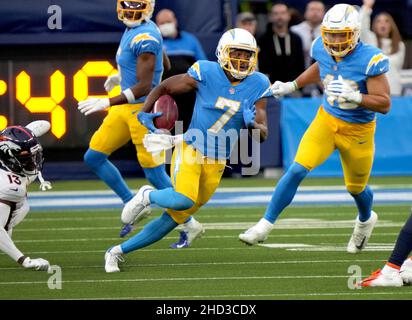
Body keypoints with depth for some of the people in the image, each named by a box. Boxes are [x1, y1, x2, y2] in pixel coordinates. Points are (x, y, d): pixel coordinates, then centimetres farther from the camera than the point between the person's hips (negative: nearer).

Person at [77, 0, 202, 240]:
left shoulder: (145, 38, -21)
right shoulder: (134, 30, 8)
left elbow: (144, 87, -25)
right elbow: (162, 64, 24)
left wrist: (107, 103, -29)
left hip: (143, 110, -10)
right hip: (127, 109, 10)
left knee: (155, 173, -3)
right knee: (94, 158, 11)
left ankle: (189, 225, 11)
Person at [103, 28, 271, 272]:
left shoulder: (258, 85, -2)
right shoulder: (206, 73, -11)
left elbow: (263, 134, 0)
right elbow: (164, 87, 3)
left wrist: (253, 124, -23)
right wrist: (145, 113, -10)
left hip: (216, 164, 4)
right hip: (190, 150, -4)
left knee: (174, 218, 3)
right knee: (184, 200, -31)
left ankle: (118, 251, 17)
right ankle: (148, 196, 3)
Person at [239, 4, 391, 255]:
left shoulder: (369, 60, -27)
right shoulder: (323, 49, -11)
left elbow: (384, 104, -25)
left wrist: (352, 96, -38)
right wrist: (292, 86, 16)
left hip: (358, 130, -3)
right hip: (327, 120, 3)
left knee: (356, 187, 17)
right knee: (297, 170, -13)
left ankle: (366, 220, 52)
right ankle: (265, 225, -6)